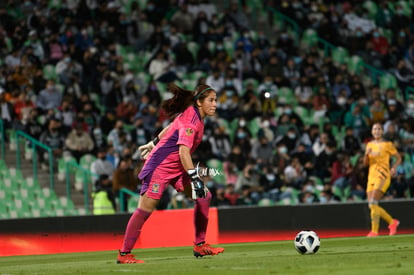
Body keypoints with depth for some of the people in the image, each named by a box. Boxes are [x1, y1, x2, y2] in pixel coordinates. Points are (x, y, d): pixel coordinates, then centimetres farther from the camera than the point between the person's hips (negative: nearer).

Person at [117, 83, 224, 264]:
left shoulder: (194, 115, 6)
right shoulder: (190, 120, -22)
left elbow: (172, 127, 22)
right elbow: (183, 151, -33)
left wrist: (154, 144, 32)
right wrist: (195, 178, -39)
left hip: (177, 168, 10)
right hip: (160, 166, -10)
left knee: (204, 196, 2)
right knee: (146, 208, -11)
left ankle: (200, 246, 6)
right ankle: (124, 254, -5)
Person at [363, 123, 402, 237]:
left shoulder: (387, 145, -2)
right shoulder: (369, 145, 13)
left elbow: (398, 158, 6)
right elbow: (365, 163, 11)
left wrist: (394, 168, -12)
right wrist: (367, 154, -9)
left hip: (383, 176, -7)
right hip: (371, 176, 7)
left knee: (373, 203, -20)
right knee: (372, 205, 4)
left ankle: (374, 231, -16)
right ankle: (392, 222, 23)